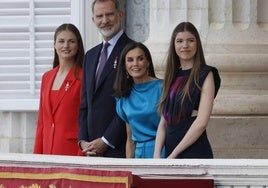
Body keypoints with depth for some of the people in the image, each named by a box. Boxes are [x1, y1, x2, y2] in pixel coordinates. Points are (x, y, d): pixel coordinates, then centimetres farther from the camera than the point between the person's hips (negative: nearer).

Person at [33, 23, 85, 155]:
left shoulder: (82, 77, -5)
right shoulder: (47, 77, 15)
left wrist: (82, 155, -14)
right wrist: (37, 155, 12)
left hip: (72, 149, -6)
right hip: (48, 149, 6)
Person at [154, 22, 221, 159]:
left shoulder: (205, 75, -1)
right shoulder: (173, 77, 17)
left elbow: (201, 122, -11)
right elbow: (164, 121, 12)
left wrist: (174, 154, -11)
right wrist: (157, 155, -3)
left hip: (195, 151, -6)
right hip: (170, 152, 6)